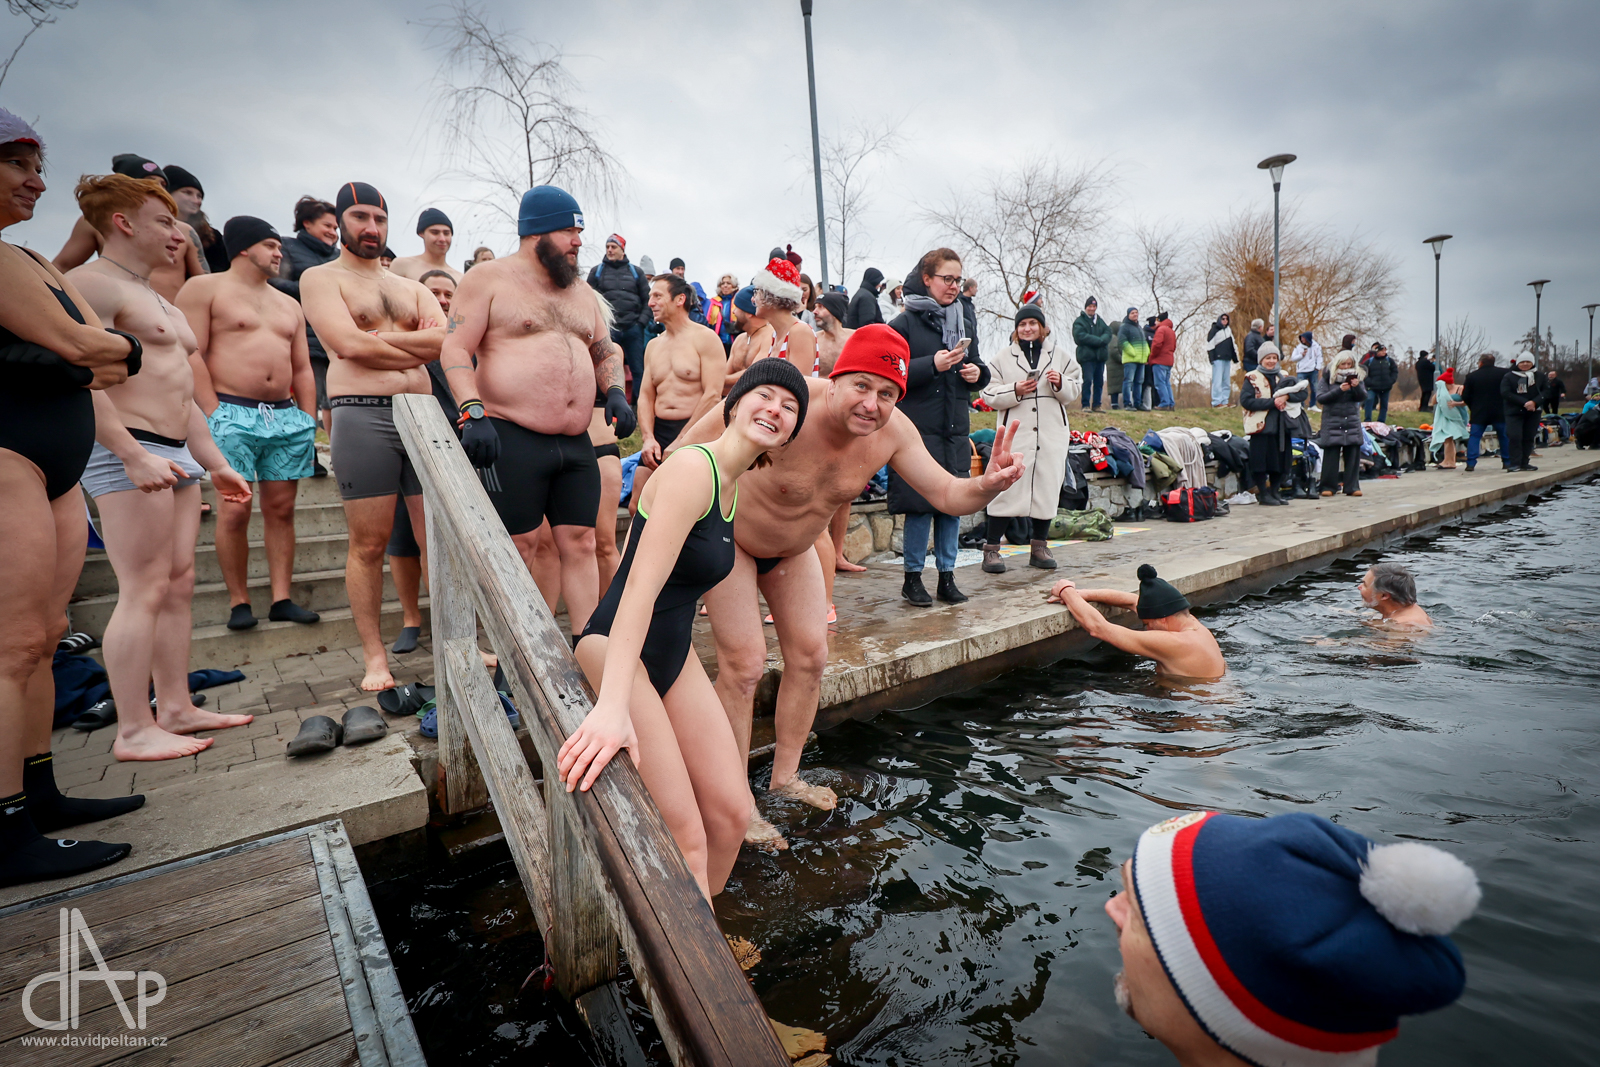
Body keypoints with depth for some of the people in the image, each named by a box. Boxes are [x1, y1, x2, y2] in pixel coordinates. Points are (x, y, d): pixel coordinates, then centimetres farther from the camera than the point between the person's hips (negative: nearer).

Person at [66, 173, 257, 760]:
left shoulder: (161, 303, 25)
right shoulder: (91, 283, -6)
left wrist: (216, 463, 24)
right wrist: (134, 455, -25)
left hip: (175, 455, 10)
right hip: (126, 453, -10)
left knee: (179, 584, 8)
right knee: (144, 590, -9)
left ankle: (176, 707, 16)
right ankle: (134, 730, -2)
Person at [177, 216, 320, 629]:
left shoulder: (289, 305, 23)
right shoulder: (204, 289, 5)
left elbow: (302, 369, 20)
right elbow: (192, 355, -4)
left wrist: (310, 423, 10)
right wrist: (214, 415, -13)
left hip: (287, 415, 5)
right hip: (233, 414, -5)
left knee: (281, 508, 2)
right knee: (235, 510, -7)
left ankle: (281, 599, 5)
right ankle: (238, 602, 3)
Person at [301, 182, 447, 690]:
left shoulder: (411, 287, 23)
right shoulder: (321, 278, 9)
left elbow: (446, 339, 4)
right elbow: (348, 345, -9)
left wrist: (385, 337, -6)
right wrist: (419, 350, 0)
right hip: (362, 417, -4)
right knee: (369, 544, 0)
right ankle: (375, 657, 10)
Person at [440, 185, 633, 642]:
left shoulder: (580, 291, 19)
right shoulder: (488, 279, 1)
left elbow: (606, 351, 26)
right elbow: (455, 349, -6)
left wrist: (615, 393, 6)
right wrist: (474, 412, -19)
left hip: (576, 443, 6)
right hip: (511, 439, -6)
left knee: (580, 543, 4)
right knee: (519, 547, -1)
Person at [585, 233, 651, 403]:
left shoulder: (636, 272, 13)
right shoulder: (597, 271, 12)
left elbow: (647, 300, 10)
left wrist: (641, 322, -3)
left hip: (633, 329, 1)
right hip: (606, 330, 0)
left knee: (639, 370, 0)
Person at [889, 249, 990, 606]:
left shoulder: (966, 319, 16)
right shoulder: (905, 323, -2)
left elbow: (975, 364, 24)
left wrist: (977, 373, 0)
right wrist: (932, 365, -20)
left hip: (956, 427, 6)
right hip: (918, 427, -5)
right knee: (921, 504, -4)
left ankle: (947, 576, 18)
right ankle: (912, 577, 10)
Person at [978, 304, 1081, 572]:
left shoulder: (1059, 355, 13)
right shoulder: (1003, 358, 5)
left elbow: (1075, 390, 14)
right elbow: (988, 394, -1)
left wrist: (1060, 383, -6)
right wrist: (1015, 390, -15)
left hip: (1052, 434, 3)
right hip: (1016, 433, -3)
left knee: (1047, 489, 6)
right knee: (1007, 488, -8)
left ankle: (1039, 547, 19)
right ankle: (991, 548, 0)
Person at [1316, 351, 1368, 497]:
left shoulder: (1357, 376, 9)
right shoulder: (1327, 377, 0)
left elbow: (1363, 397, 3)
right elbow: (1320, 398, -9)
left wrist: (1357, 387, -16)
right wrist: (1339, 390, -20)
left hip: (1352, 422, 3)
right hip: (1332, 422, -3)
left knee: (1353, 455, 1)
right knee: (1331, 455, -2)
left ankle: (1352, 487, 6)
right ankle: (1327, 487, 4)